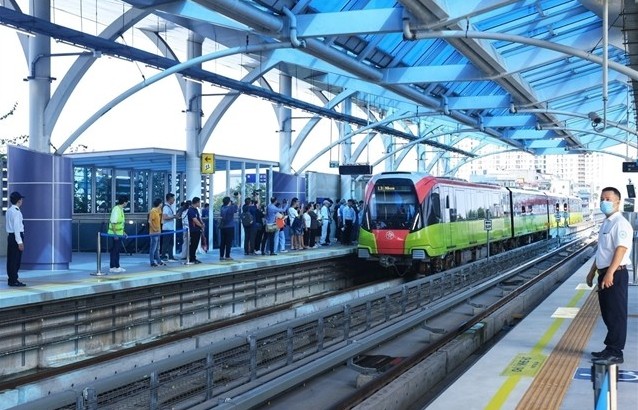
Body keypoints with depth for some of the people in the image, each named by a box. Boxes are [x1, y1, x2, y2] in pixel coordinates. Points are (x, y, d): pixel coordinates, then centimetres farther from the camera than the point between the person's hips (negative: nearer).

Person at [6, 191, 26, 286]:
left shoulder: (9, 210, 13)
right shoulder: (16, 211, -15)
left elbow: (11, 225, 15)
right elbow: (17, 227, -19)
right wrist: (20, 242, -19)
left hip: (10, 236, 9)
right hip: (16, 236, -9)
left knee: (11, 259, 12)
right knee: (16, 259, -4)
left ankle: (11, 279, 19)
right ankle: (14, 280, -1)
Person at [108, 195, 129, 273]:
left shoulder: (121, 209, 11)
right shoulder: (116, 209, -18)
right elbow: (113, 222, -22)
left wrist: (122, 232, 20)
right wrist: (115, 234, -23)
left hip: (119, 233, 9)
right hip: (115, 234, -9)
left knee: (117, 250, 13)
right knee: (114, 250, -2)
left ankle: (117, 266, 20)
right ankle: (113, 267, 4)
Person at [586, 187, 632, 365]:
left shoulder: (620, 223, -14)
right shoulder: (606, 223, 17)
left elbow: (621, 249, -24)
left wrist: (610, 273, -30)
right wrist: (592, 271, 26)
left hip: (615, 274, -9)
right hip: (604, 273, 9)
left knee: (616, 314, -3)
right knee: (608, 313, 15)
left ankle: (615, 353, 2)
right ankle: (610, 348, 24)